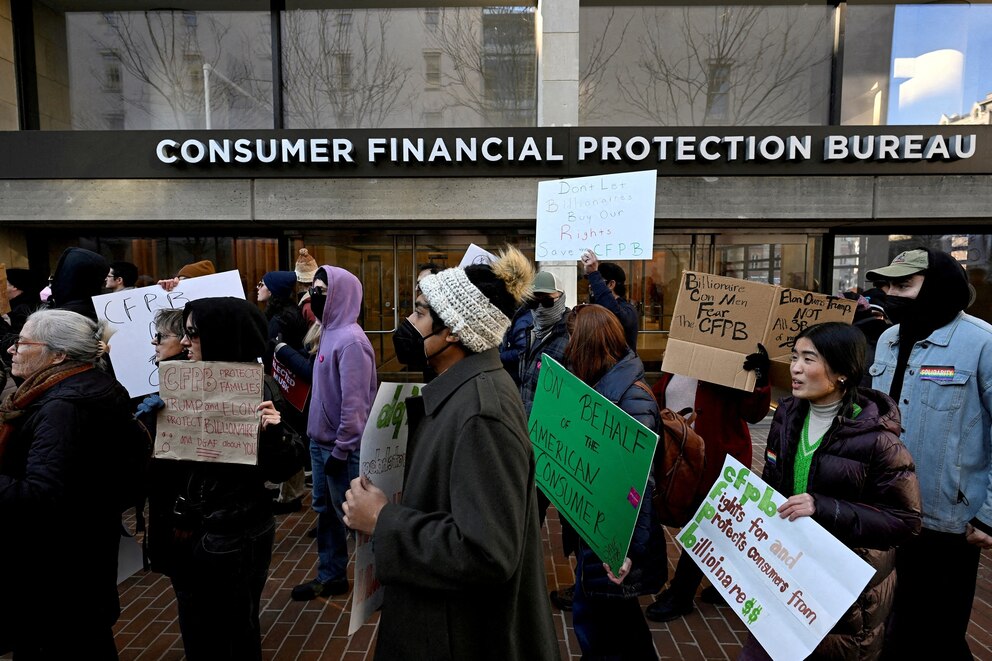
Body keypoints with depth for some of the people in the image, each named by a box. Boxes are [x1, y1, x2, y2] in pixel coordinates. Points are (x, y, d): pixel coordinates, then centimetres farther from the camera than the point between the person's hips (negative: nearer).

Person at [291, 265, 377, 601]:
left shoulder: (350, 340, -21)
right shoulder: (330, 332, 9)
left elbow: (354, 402, -24)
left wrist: (341, 450, -20)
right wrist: (319, 440, 16)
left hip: (341, 447, -9)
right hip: (321, 441, 9)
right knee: (325, 511, 19)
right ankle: (331, 575, 34)